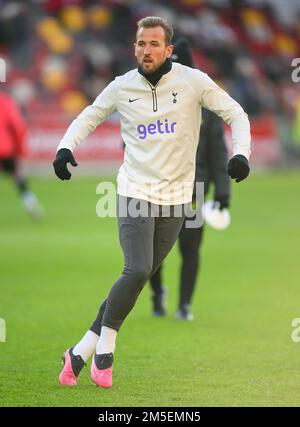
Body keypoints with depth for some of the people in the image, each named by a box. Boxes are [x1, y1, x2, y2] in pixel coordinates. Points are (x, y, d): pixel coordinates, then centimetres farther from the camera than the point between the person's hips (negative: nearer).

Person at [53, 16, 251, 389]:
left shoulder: (192, 81, -3)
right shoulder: (122, 87, 1)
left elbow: (236, 114, 2)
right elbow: (88, 118, 15)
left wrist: (241, 153, -15)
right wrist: (65, 147, -3)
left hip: (175, 199, 1)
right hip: (135, 193, -1)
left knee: (139, 278, 0)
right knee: (137, 272, -19)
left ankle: (81, 351, 9)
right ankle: (104, 350, -1)